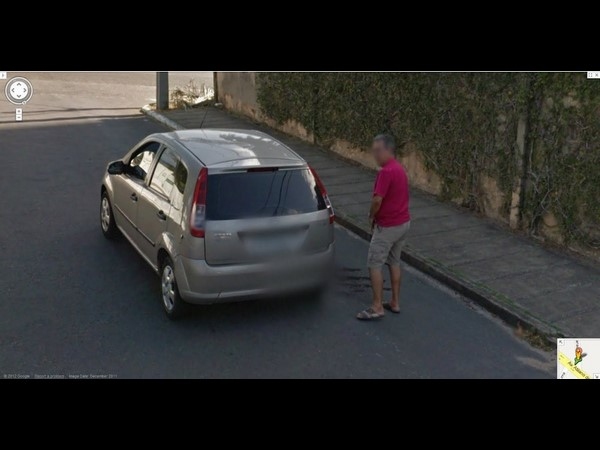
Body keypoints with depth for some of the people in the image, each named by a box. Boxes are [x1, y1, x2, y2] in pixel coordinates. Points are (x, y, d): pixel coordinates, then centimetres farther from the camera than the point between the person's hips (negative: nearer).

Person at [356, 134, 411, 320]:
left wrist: (371, 216, -7)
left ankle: (377, 307, 5)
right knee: (394, 263, 18)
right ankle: (395, 302, 25)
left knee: (375, 265, 0)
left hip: (388, 226, -10)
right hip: (403, 223, 10)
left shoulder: (386, 172, -23)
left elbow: (377, 200, -26)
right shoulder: (399, 168, 10)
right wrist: (376, 217, 12)